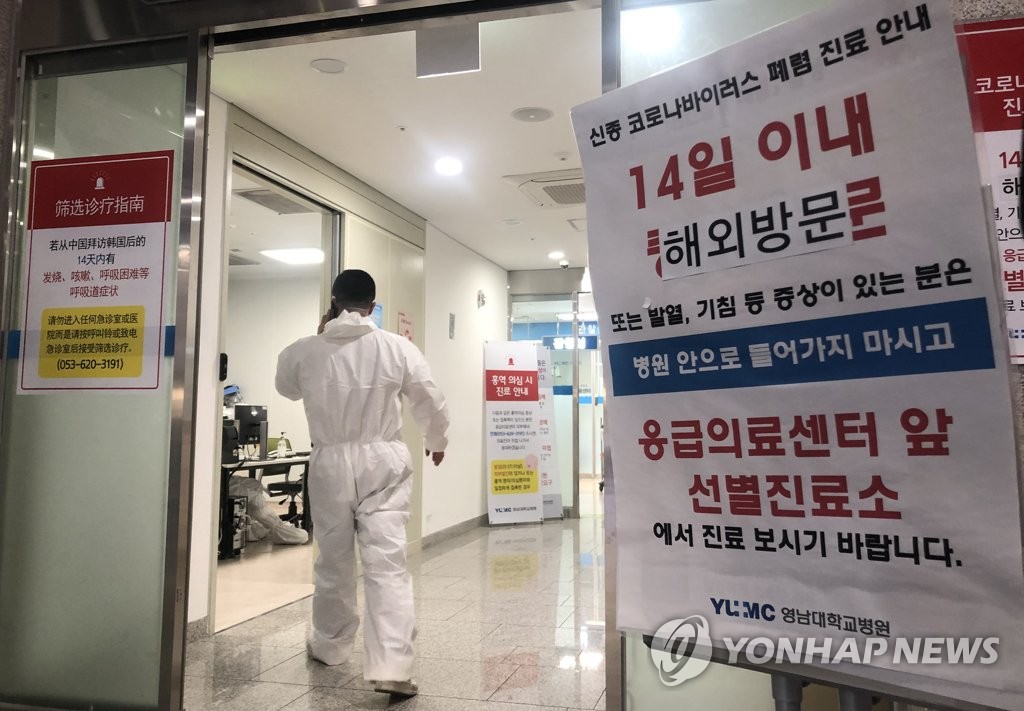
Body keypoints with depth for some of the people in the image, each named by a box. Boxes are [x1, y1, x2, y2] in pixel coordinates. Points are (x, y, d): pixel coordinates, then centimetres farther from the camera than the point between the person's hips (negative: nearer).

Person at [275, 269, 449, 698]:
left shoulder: (303, 351, -4)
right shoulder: (398, 348, -7)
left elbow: (287, 389, 19)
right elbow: (431, 403, 2)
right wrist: (437, 442, 21)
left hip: (330, 463, 2)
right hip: (383, 462, -1)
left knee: (333, 561, 18)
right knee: (387, 565, -2)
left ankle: (331, 645, 36)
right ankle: (391, 667, -7)